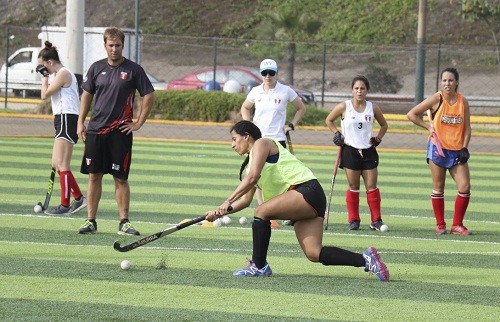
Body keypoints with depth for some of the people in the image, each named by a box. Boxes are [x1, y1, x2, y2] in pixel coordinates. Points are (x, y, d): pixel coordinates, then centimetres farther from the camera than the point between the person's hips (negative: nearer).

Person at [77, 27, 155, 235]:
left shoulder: (133, 70, -2)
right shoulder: (96, 68, 8)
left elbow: (149, 96, 1)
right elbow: (87, 95, 17)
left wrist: (139, 123, -2)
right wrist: (80, 122, 10)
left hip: (120, 132, -3)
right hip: (95, 130, 3)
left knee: (121, 178, -2)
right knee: (94, 176, 3)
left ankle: (124, 222, 3)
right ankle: (91, 220, 8)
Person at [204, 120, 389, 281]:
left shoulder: (261, 143, 0)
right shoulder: (249, 165, 27)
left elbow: (252, 177, -14)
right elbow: (246, 200, 26)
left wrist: (227, 202, -13)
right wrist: (222, 212, 14)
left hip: (307, 190, -9)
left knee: (262, 212, -18)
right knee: (314, 253, -5)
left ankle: (259, 266, -12)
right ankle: (365, 260, -4)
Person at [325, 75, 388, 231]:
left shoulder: (373, 108, 3)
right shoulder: (344, 107, -3)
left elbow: (384, 125, 18)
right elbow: (329, 120, 11)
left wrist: (378, 138, 3)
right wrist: (337, 134, -2)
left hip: (368, 151, 2)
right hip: (350, 151, -2)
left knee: (372, 187, 1)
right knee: (353, 187, 2)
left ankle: (376, 220, 6)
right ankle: (353, 220, 9)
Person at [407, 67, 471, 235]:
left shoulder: (463, 102, 2)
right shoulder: (436, 99, -6)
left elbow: (467, 127, 7)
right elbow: (411, 114, -3)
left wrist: (464, 148, -4)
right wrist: (428, 127, -5)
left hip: (457, 151, 3)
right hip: (438, 149, -3)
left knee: (465, 188, -6)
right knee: (438, 188, 3)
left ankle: (457, 225, 5)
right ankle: (440, 224, 13)